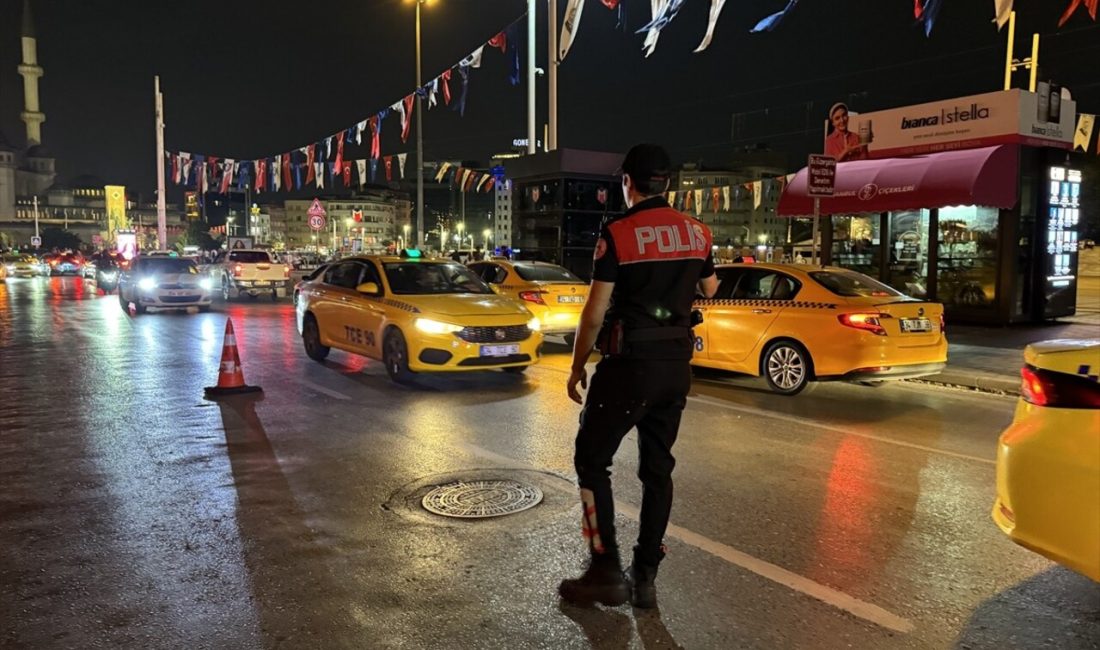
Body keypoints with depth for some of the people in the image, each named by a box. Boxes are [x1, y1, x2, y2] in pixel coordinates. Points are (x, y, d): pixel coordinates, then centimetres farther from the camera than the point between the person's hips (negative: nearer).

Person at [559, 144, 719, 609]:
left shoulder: (617, 233, -11)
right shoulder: (695, 232, 7)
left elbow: (595, 312, -11)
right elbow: (709, 290, 24)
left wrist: (577, 366, 0)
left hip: (630, 363, -6)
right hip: (677, 364, 6)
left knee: (591, 459, 7)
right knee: (658, 467, 13)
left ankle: (606, 571, 7)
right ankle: (645, 576, 17)